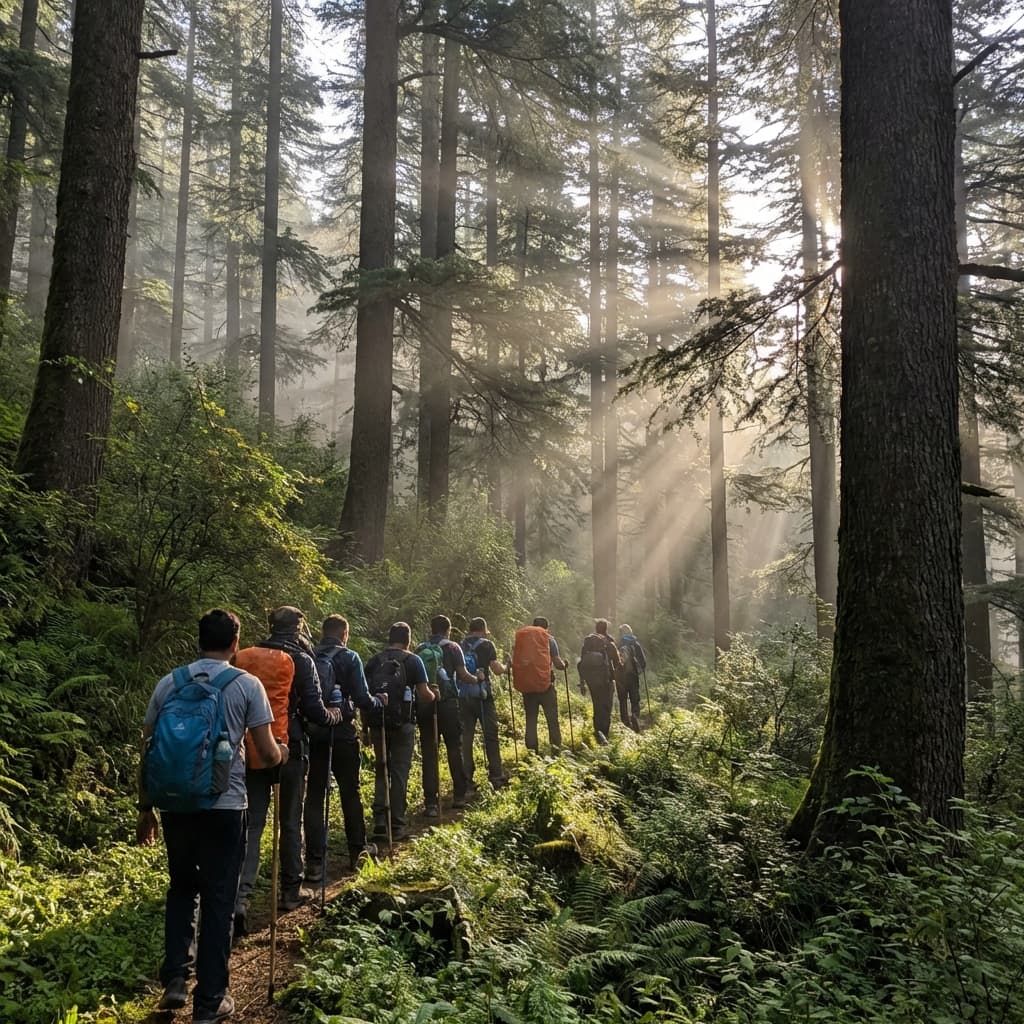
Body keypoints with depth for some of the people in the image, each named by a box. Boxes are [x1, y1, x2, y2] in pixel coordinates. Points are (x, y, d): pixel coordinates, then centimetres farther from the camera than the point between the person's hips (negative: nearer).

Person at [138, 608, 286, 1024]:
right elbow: (267, 754, -5)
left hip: (175, 803, 3)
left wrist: (145, 808, 16)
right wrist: (283, 753, 18)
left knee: (182, 888, 24)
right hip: (225, 806, -3)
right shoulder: (247, 685, -5)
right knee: (218, 900, 9)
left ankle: (175, 979, 16)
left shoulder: (168, 684, 4)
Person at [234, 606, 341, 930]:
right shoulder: (301, 660, -8)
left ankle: (240, 895, -9)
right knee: (290, 822, 13)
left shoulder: (243, 658, 3)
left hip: (251, 751, 3)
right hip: (288, 750, -3)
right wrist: (335, 714, 11)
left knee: (251, 823, 5)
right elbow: (315, 711, -9)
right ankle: (290, 891, 23)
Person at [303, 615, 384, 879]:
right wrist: (379, 702, 9)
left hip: (313, 734, 2)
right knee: (350, 793, 14)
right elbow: (362, 699, -11)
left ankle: (314, 862, 3)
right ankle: (358, 849, 28)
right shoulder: (349, 658, -8)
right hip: (342, 734, -2)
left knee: (314, 796, 6)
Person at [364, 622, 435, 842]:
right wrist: (433, 695, 14)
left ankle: (380, 822, 6)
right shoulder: (412, 661, -3)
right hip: (402, 724, -3)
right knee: (399, 772, 7)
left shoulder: (373, 661, 7)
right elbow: (425, 695, -7)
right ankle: (397, 824, 11)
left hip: (377, 723, 3)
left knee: (381, 770, 15)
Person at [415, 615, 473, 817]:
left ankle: (431, 802, -1)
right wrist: (476, 679, 18)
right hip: (447, 703, -2)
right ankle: (459, 795, 17)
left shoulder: (419, 650, 9)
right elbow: (463, 675, -1)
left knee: (429, 752, 3)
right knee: (454, 748, 11)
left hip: (424, 704, 2)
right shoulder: (452, 647, 1)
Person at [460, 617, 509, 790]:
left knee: (466, 735, 8)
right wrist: (506, 667, 14)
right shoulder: (486, 645, -3)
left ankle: (467, 777, 9)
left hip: (463, 696, 4)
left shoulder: (460, 646, 7)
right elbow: (497, 670, -5)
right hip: (482, 695, -4)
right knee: (490, 735, 3)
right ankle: (496, 775, 3)